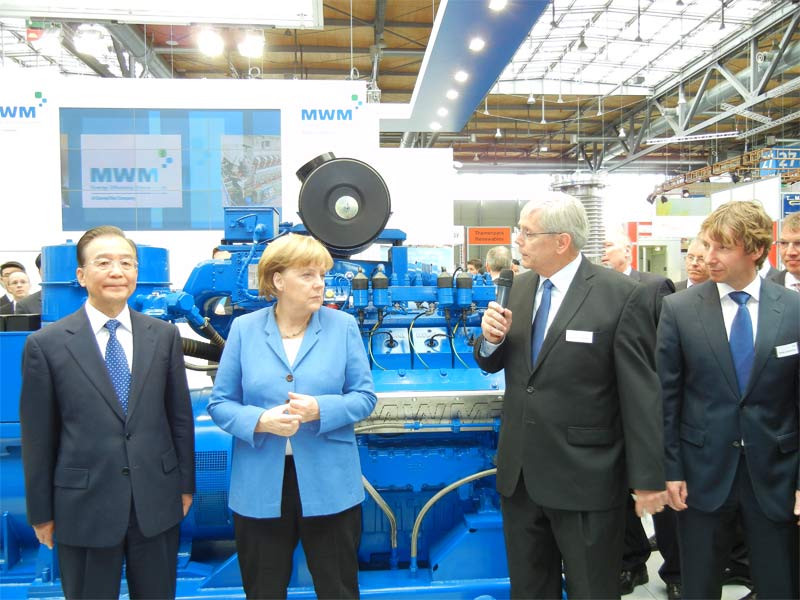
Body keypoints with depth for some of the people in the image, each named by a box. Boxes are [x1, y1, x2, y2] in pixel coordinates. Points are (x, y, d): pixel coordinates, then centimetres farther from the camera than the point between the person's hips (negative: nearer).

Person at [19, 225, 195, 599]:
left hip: (158, 501, 2)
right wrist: (41, 513, 2)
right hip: (83, 506, -2)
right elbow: (38, 435, -2)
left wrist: (186, 484, 7)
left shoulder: (164, 335, 1)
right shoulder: (46, 344, -6)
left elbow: (180, 414, 5)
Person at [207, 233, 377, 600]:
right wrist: (260, 420, -19)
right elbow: (220, 403, 1)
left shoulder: (343, 326, -1)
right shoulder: (244, 329, 0)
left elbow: (365, 397, -2)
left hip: (329, 485, 0)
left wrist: (320, 409, -20)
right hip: (260, 487, 1)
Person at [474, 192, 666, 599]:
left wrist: (648, 478, -10)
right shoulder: (520, 287, 5)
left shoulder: (621, 296, -14)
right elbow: (493, 364, 12)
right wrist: (492, 338, -10)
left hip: (585, 477, -5)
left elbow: (641, 394, -13)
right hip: (519, 472, 6)